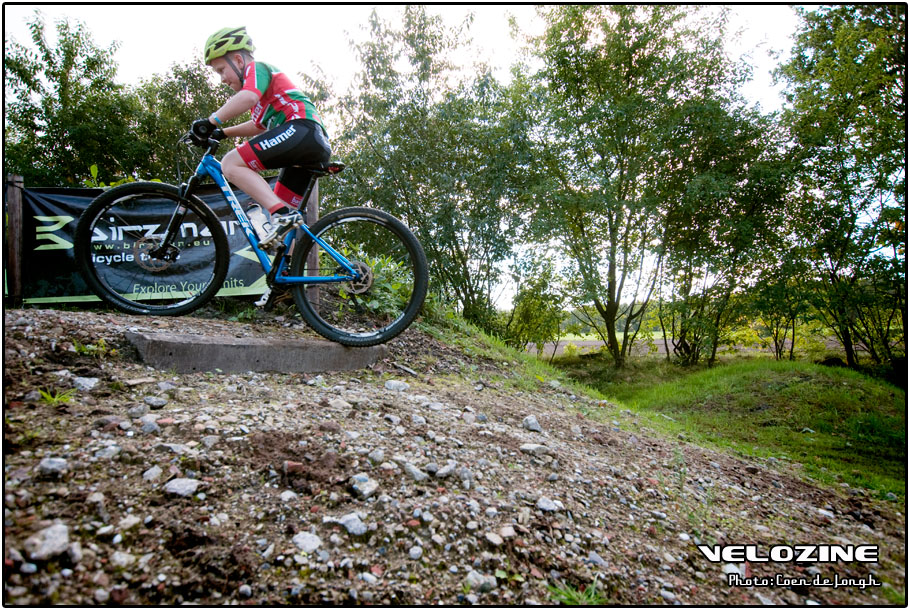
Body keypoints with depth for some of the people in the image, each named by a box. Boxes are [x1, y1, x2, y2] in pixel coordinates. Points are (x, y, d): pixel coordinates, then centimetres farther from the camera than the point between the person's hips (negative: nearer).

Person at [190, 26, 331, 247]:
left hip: (301, 129, -10)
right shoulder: (258, 77, 36)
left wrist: (211, 121, -13)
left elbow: (248, 97, -17)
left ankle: (280, 212, -27)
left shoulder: (256, 68, 6)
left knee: (231, 163, -18)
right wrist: (222, 133, 35)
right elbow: (260, 125, 43)